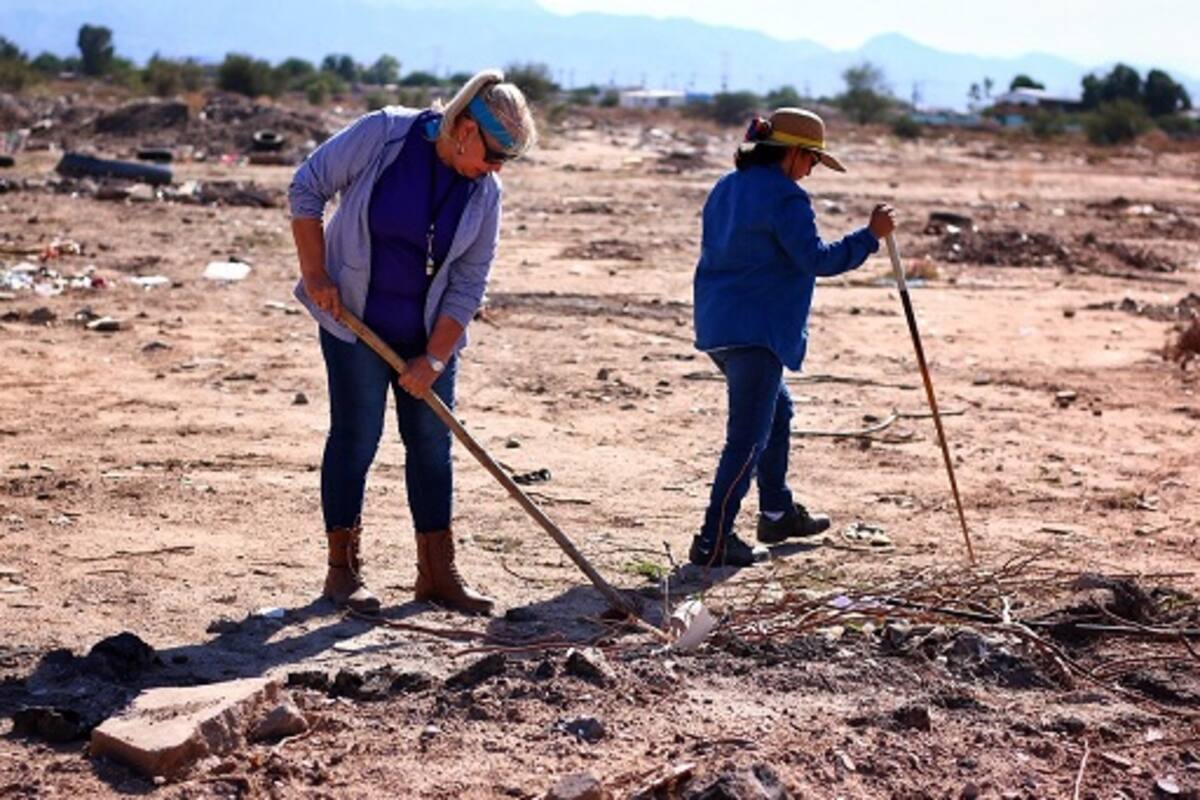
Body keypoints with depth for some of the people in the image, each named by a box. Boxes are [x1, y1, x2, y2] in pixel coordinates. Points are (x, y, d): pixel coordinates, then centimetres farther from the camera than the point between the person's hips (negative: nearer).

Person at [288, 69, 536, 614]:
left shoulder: (484, 192, -7)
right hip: (355, 323, -4)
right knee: (356, 438, -1)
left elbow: (468, 283, -4)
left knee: (432, 444, 6)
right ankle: (342, 569, 11)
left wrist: (435, 357, -10)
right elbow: (307, 188, -9)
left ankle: (436, 571, 17)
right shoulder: (383, 134, -16)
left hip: (428, 336, 4)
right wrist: (315, 274, -13)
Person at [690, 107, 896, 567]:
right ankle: (713, 543, -8)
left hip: (718, 325, 10)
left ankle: (777, 513, 36)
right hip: (754, 332, -10)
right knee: (748, 438, -7)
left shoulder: (726, 188, 16)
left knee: (777, 411, 26)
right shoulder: (784, 196, -14)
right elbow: (817, 259, -17)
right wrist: (870, 235, -9)